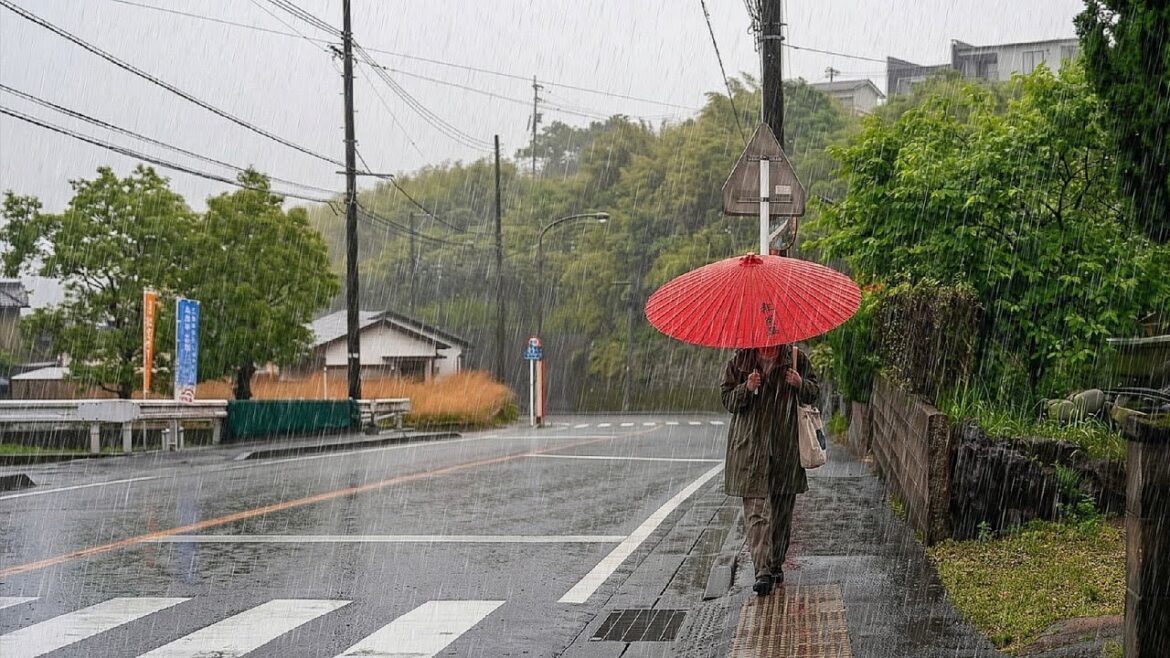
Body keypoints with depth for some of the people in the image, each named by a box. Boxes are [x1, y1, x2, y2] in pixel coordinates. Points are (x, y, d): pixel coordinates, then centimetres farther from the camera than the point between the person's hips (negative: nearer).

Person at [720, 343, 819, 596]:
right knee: (756, 509, -11)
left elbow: (814, 394, 9)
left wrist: (800, 384, -13)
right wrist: (747, 388, -18)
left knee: (782, 509, 11)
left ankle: (776, 564, 27)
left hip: (786, 448, 2)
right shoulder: (740, 361, 0)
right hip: (751, 447, -2)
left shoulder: (797, 359, 2)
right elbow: (728, 400, 2)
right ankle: (762, 571, -16)